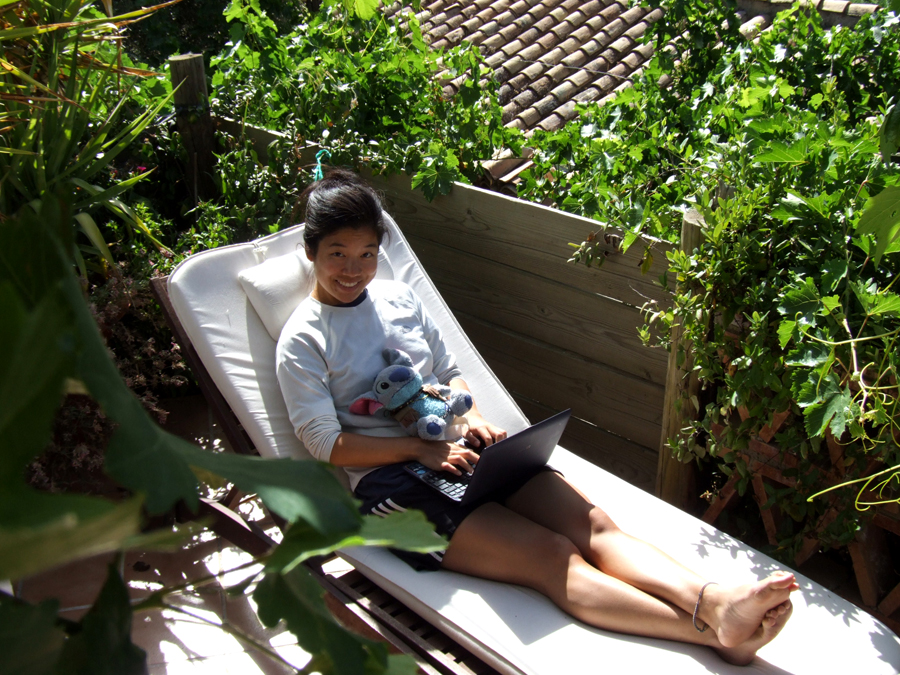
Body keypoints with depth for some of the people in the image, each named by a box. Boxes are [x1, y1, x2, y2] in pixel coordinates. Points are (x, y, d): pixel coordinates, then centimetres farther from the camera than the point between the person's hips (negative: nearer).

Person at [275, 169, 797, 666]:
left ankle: (716, 603, -38)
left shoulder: (400, 298, 15)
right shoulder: (303, 341, -1)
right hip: (389, 479, -6)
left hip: (456, 449, 7)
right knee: (552, 557, -25)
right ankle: (715, 633, -40)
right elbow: (327, 444, -7)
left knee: (591, 523, -21)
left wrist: (474, 420, 0)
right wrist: (422, 449, -15)